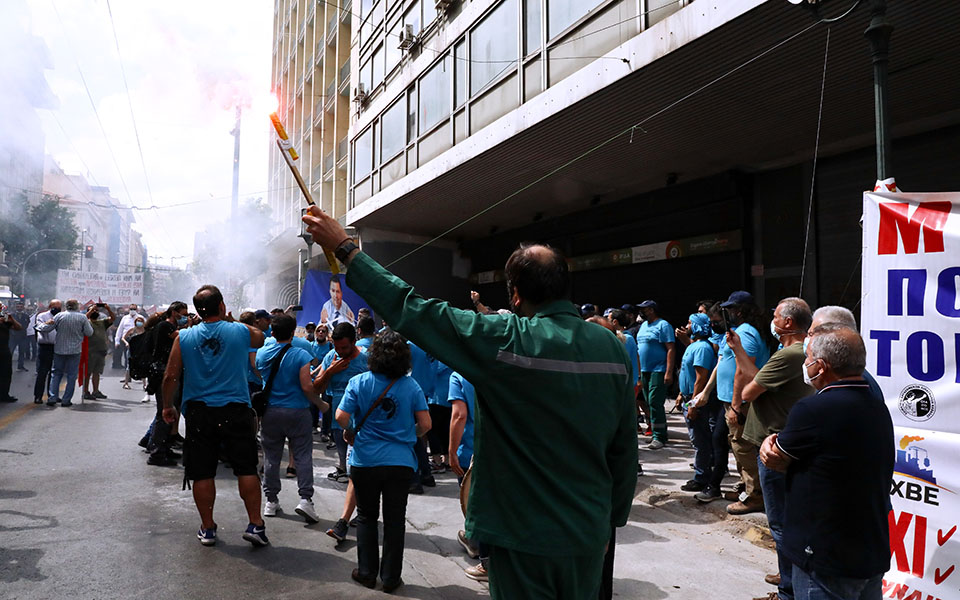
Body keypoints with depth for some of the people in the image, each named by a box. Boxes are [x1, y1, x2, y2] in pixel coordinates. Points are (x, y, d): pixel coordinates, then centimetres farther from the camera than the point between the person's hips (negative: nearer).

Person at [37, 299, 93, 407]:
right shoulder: (82, 317, -6)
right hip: (75, 351, -2)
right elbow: (89, 333, -2)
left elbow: (46, 328, -1)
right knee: (71, 376, 5)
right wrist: (88, 323, 15)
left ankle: (52, 397, 8)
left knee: (56, 374, 14)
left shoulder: (60, 316, -3)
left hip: (59, 350, 2)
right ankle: (66, 400, 4)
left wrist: (38, 327, 19)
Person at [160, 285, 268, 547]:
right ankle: (255, 524, 6)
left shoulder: (184, 337, 0)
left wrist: (168, 406, 15)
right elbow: (260, 337, 19)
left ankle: (207, 528, 19)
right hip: (236, 410, -1)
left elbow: (171, 376, 2)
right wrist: (231, 321, 21)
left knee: (202, 473, 10)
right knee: (247, 469, 5)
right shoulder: (240, 331, -4)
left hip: (199, 412, 2)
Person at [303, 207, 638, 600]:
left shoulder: (507, 341, -20)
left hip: (527, 537, -5)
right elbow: (625, 447, 3)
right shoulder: (612, 347, -5)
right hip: (589, 536, 5)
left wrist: (345, 249, -6)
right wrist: (613, 519, 17)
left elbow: (412, 312, -15)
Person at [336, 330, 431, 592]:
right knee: (395, 520, 11)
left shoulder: (359, 382, -8)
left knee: (366, 517, 17)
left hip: (365, 460, 0)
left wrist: (352, 430, 7)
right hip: (401, 461, 0)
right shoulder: (411, 386, -6)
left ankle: (367, 573, 26)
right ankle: (390, 578, 19)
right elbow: (425, 424, -6)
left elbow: (341, 417, -14)